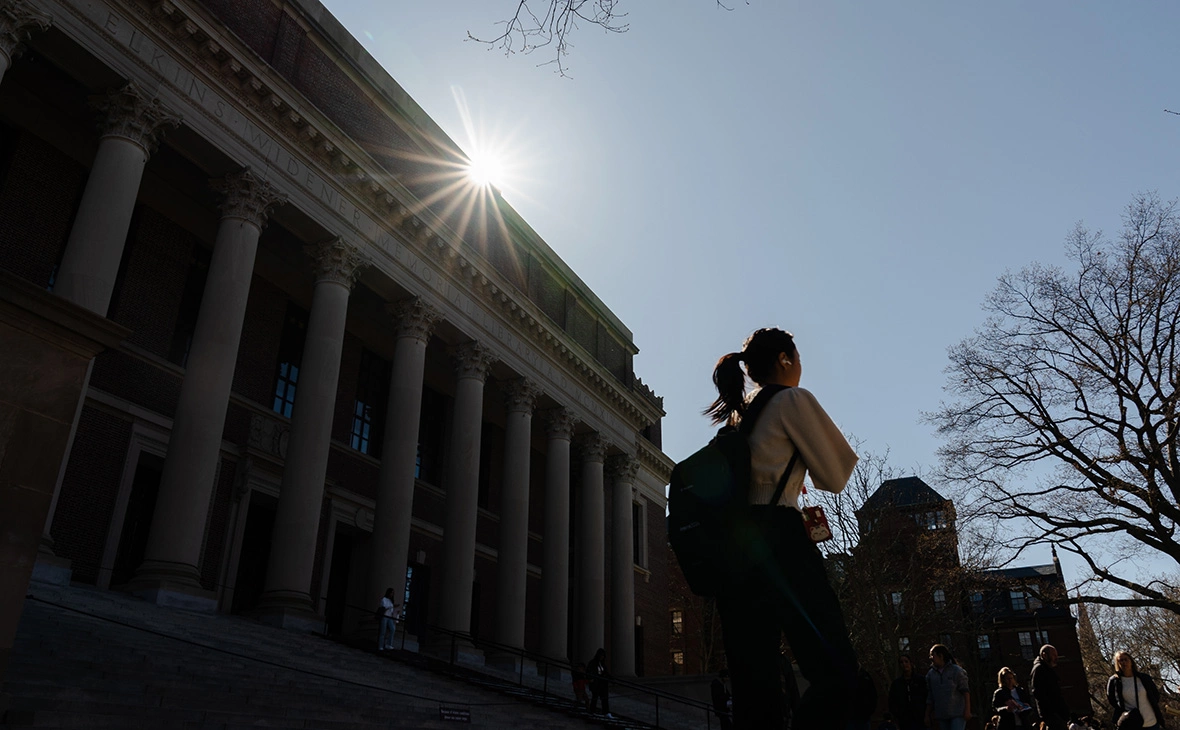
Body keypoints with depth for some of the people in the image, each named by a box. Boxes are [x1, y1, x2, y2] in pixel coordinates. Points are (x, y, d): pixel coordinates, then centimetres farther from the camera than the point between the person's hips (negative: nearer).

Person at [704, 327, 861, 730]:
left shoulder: (737, 413, 25)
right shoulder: (794, 399, 3)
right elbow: (835, 475, 5)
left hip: (731, 546, 8)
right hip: (776, 541, -8)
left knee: (753, 691, 4)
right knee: (836, 670, -10)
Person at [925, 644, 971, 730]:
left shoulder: (956, 671, -3)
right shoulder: (930, 674, 10)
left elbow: (965, 691, -5)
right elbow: (930, 697, 13)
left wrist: (967, 710, -12)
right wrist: (927, 715, 11)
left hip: (957, 714, -5)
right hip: (941, 715, 5)